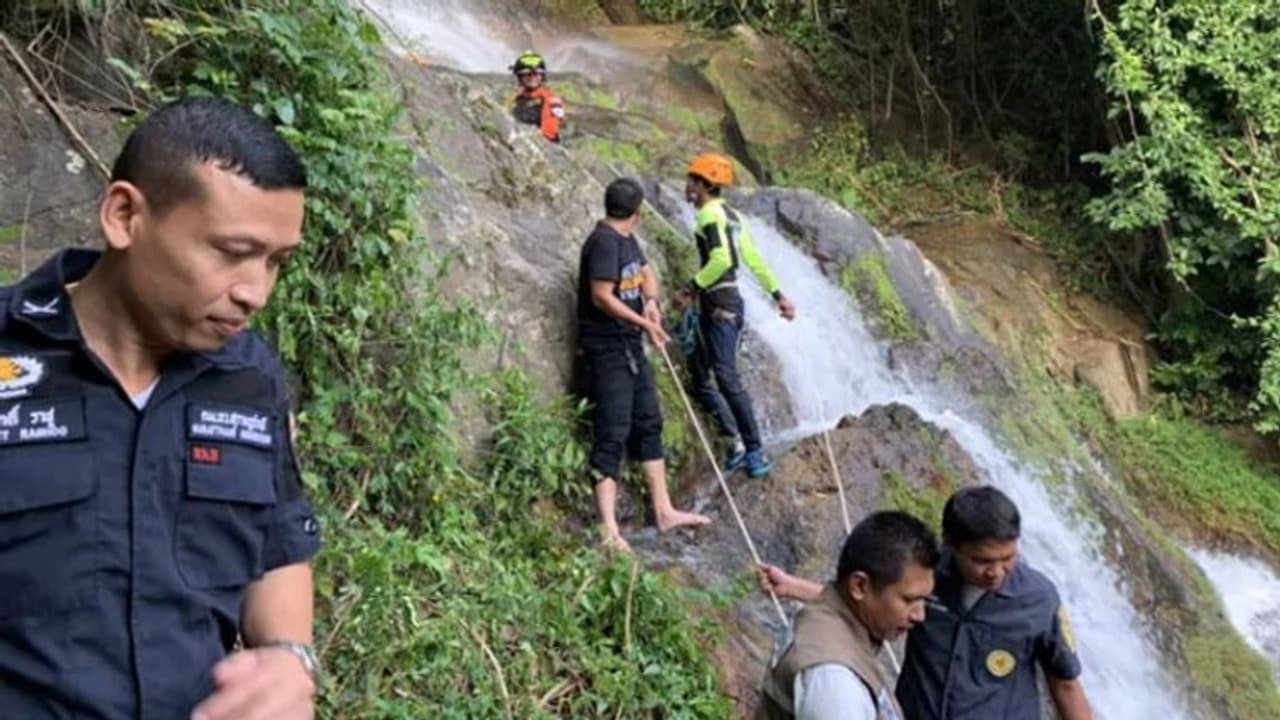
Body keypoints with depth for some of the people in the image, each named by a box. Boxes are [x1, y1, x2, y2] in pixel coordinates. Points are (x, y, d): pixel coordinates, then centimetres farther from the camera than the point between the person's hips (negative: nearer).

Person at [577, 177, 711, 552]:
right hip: (606, 350, -10)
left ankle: (664, 511, 23)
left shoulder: (627, 240, 12)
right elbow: (601, 297, -22)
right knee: (612, 435, -13)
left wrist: (651, 303, 1)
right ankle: (609, 529, -14)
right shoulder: (604, 241, -16)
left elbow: (647, 273, 23)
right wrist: (645, 324, -14)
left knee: (648, 425, 14)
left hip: (631, 347, 10)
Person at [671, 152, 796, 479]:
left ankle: (755, 450, -7)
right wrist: (778, 294, 21)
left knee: (727, 379, -11)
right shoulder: (730, 214, 18)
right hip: (719, 304, 10)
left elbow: (721, 260, -23)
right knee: (700, 379, 9)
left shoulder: (710, 213, -10)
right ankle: (738, 442, 9)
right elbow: (753, 259, 19)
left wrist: (689, 290, -17)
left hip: (719, 305, -10)